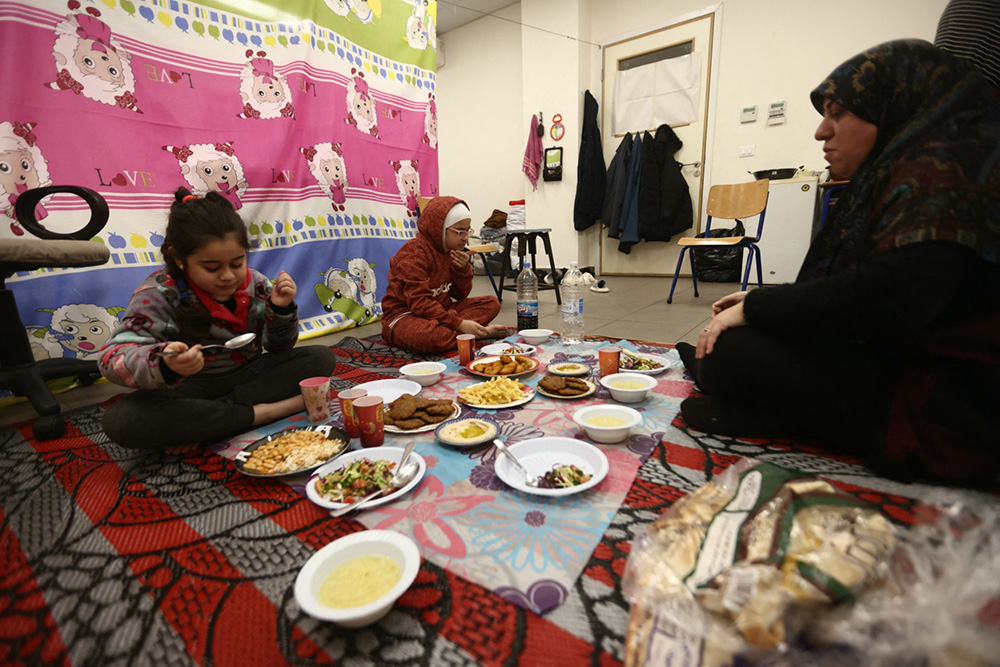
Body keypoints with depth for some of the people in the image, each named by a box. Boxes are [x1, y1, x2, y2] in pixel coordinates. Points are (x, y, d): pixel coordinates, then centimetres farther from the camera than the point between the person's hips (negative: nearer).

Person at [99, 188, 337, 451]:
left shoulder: (256, 284, -5)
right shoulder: (158, 294, -14)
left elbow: (279, 347, 3)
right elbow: (112, 358, -25)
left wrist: (282, 309, -18)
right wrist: (164, 364, -47)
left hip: (248, 376, 4)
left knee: (320, 358, -17)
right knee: (120, 420, -32)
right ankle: (258, 413, -26)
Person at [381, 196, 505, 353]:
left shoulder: (453, 251, 8)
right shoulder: (414, 254, -18)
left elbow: (460, 296, 10)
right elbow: (419, 303, -26)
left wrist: (463, 269, -10)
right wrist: (459, 323, -32)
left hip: (439, 311, 8)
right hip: (405, 314, -7)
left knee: (491, 303, -1)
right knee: (426, 335, -43)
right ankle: (481, 332, -21)